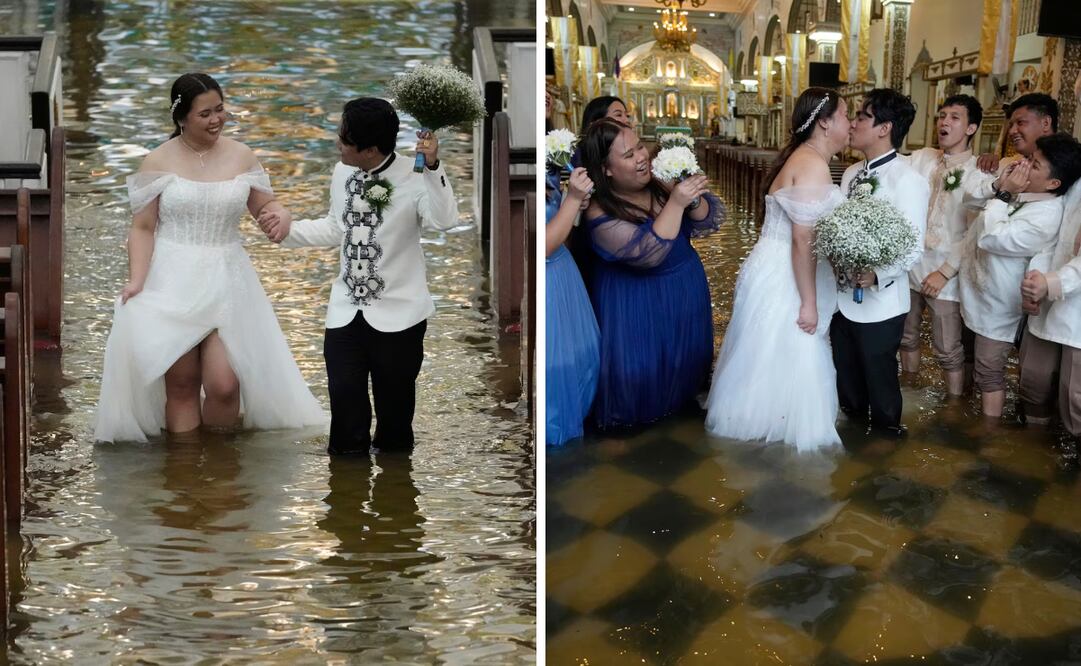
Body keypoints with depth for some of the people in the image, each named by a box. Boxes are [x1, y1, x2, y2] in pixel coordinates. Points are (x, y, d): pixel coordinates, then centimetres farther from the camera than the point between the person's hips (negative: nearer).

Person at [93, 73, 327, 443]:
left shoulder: (241, 156, 3)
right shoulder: (159, 162, -4)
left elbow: (265, 206, 13)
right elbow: (143, 228, -3)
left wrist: (280, 215, -11)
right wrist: (136, 280, -15)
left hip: (224, 283, 1)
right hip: (171, 284, -1)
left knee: (224, 384, -6)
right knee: (181, 383, 6)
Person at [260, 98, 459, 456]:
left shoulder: (413, 177, -16)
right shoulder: (342, 173, 3)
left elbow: (444, 221, -34)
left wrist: (433, 168, -42)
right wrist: (290, 229, 9)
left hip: (398, 312, -5)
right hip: (346, 308, 5)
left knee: (394, 402, 9)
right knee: (345, 398, 6)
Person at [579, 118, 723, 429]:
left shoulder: (661, 181, -14)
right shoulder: (602, 214, -28)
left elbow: (708, 222, -10)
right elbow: (648, 253, -35)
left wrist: (693, 200, -32)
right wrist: (675, 203, -39)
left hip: (686, 286, 5)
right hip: (637, 301, -5)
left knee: (688, 349, 23)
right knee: (641, 362, 5)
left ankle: (683, 394, 50)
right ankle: (637, 413, 34)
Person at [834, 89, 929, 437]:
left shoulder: (908, 180, -15)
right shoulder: (851, 174, 9)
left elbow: (912, 248, -20)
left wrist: (878, 275, -33)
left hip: (879, 301, -7)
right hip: (842, 296, 7)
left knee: (879, 378, 8)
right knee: (846, 371, 21)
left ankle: (886, 432, 28)